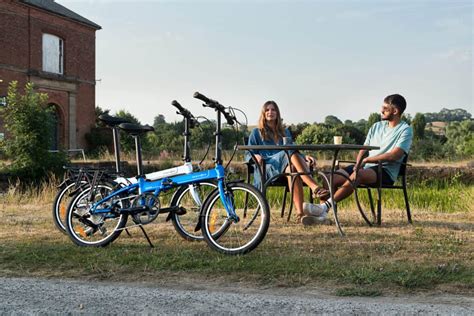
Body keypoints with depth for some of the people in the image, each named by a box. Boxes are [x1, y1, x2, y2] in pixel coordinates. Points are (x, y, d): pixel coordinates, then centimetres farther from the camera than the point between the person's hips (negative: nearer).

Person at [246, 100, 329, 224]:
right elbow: (248, 155, 12)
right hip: (267, 169, -3)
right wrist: (255, 156, -13)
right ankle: (314, 187, -53)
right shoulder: (256, 133, 20)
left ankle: (300, 213, -54)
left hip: (285, 168, 3)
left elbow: (293, 153, 25)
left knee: (292, 170, -38)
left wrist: (304, 157, 3)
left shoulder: (285, 132, 31)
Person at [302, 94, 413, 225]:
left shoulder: (405, 130, -1)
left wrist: (366, 160, -11)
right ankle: (321, 214, -24)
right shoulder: (376, 126, 21)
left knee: (357, 175, -38)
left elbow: (394, 155, -14)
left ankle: (325, 206, -39)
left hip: (386, 171, -7)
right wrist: (358, 163, -5)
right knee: (332, 178, -16)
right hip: (365, 167, 7)